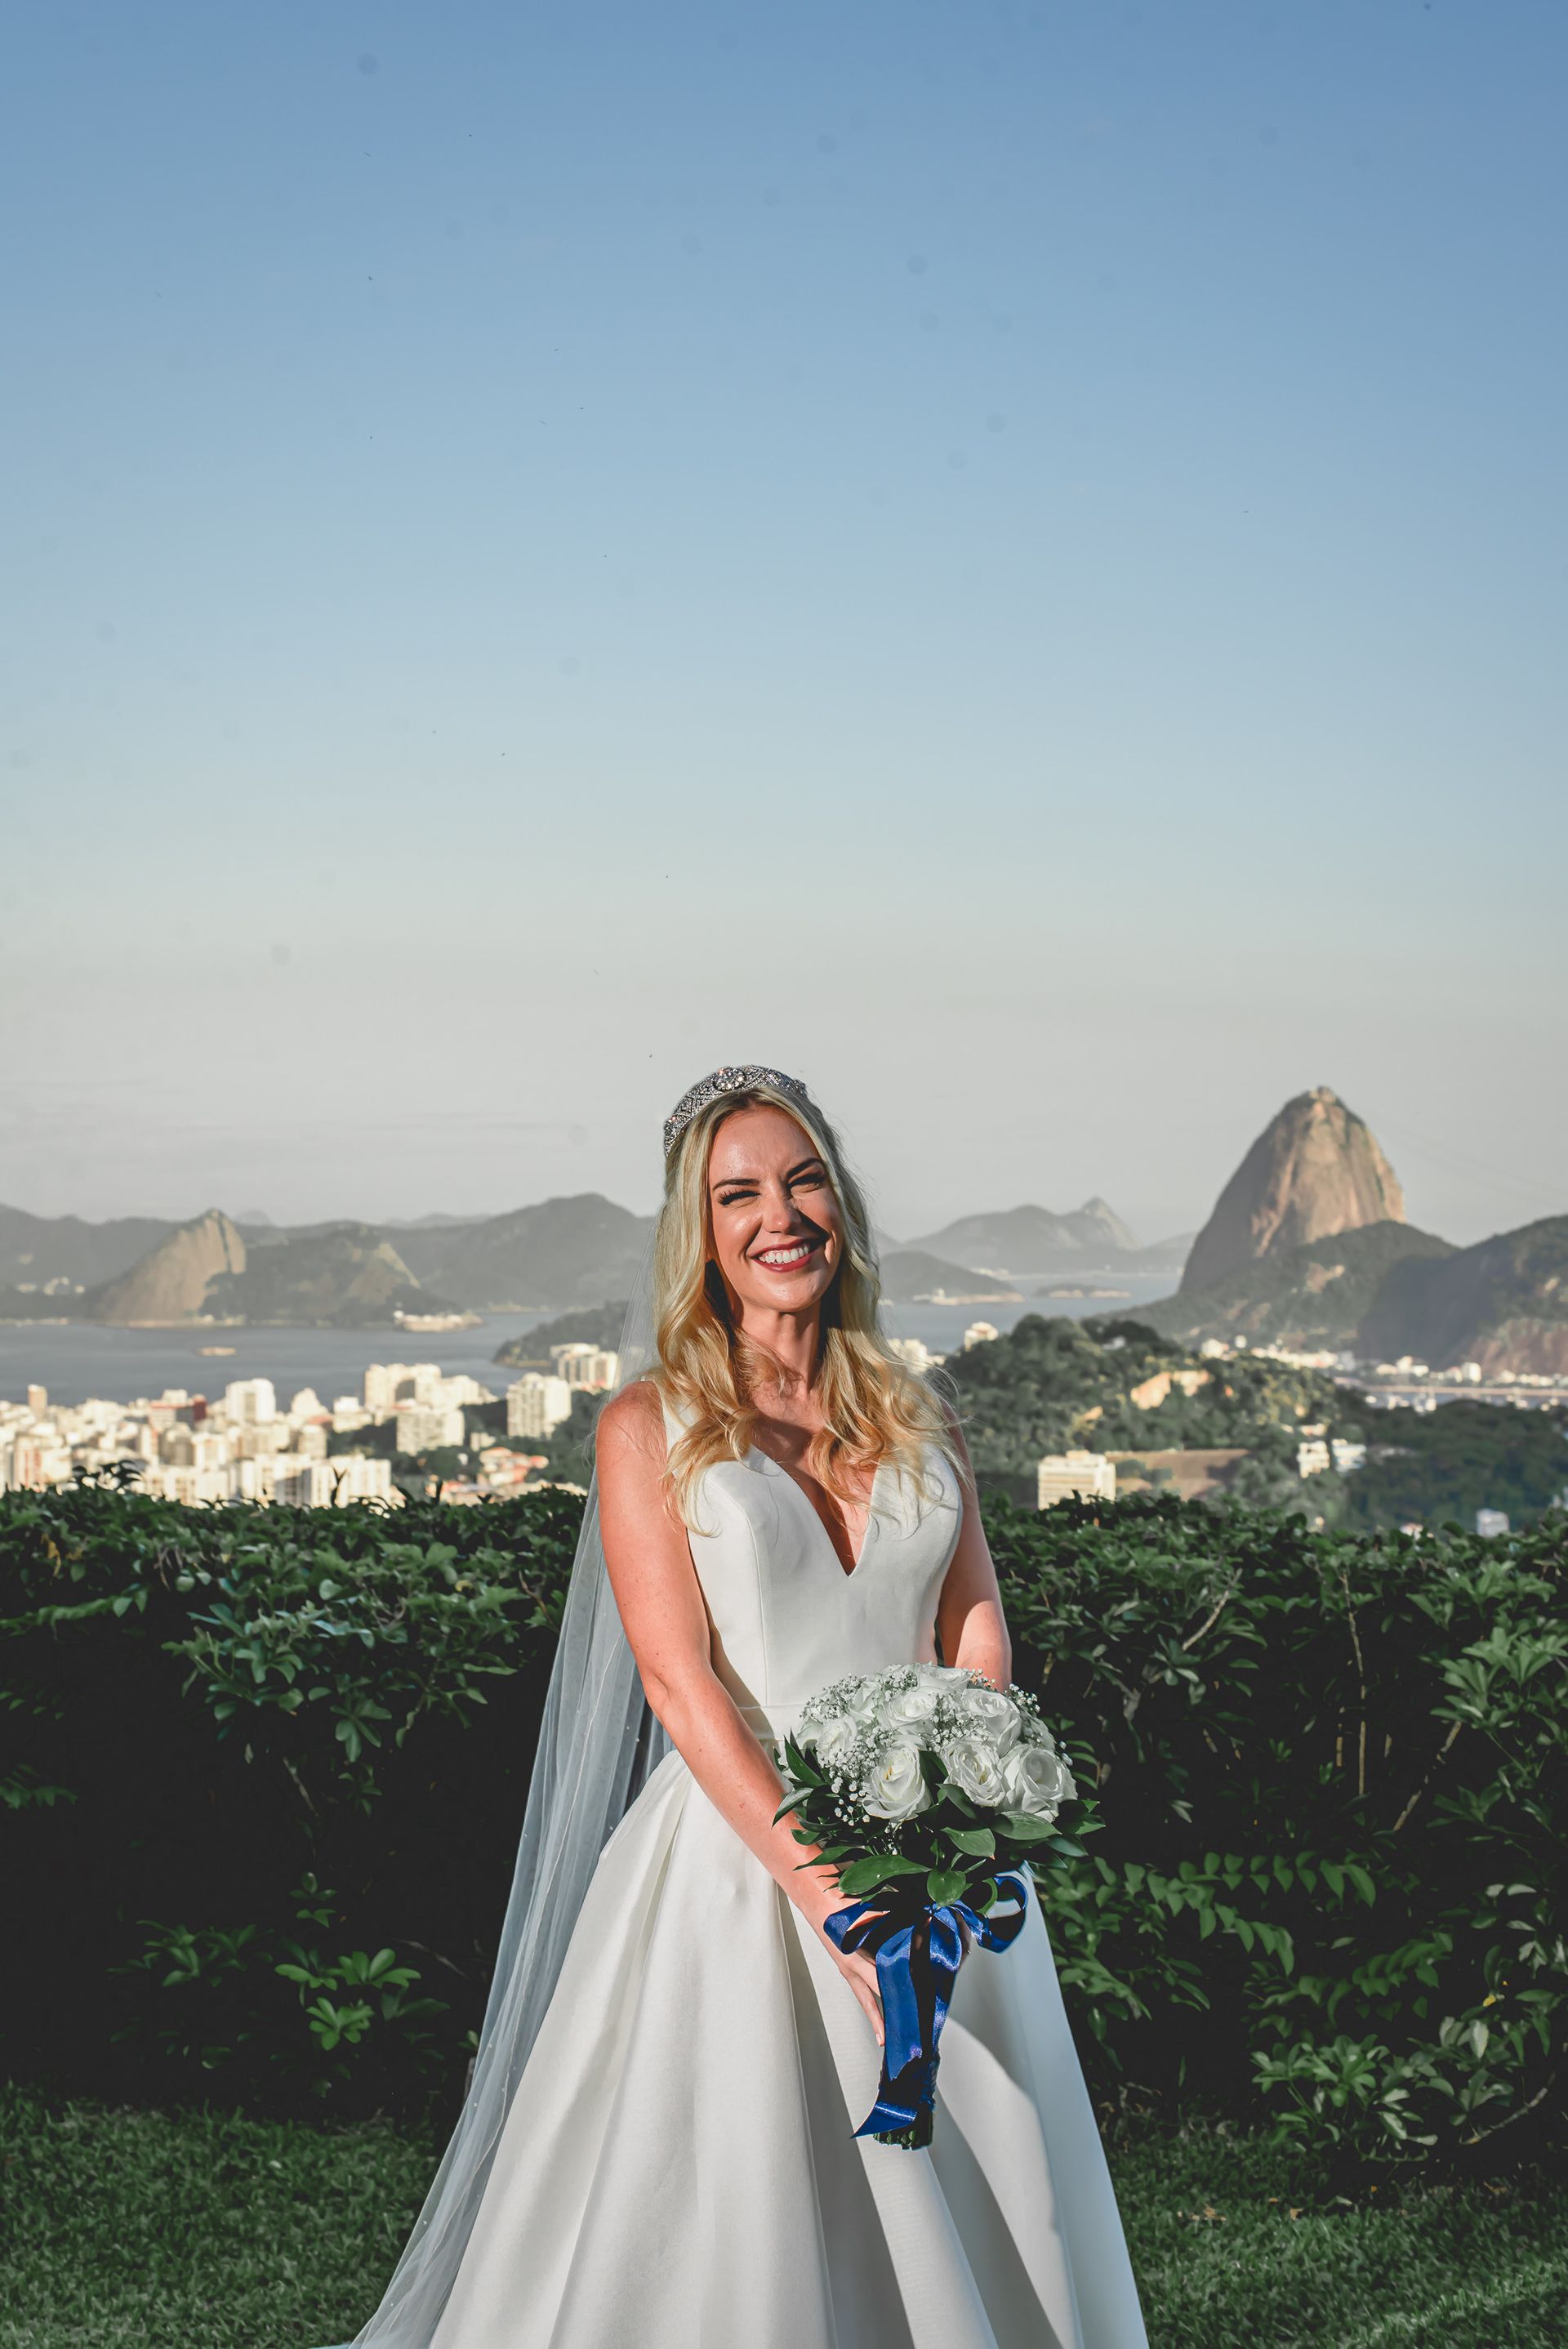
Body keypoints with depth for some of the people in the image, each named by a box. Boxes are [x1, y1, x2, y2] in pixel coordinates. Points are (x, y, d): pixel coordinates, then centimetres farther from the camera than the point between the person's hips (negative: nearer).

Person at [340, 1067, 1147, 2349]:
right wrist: (835, 1900, -18)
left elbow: (979, 1626, 8)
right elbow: (680, 1682, -9)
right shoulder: (652, 1427, -2)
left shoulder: (916, 1415, 11)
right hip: (744, 1857, -4)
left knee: (980, 2224, 8)